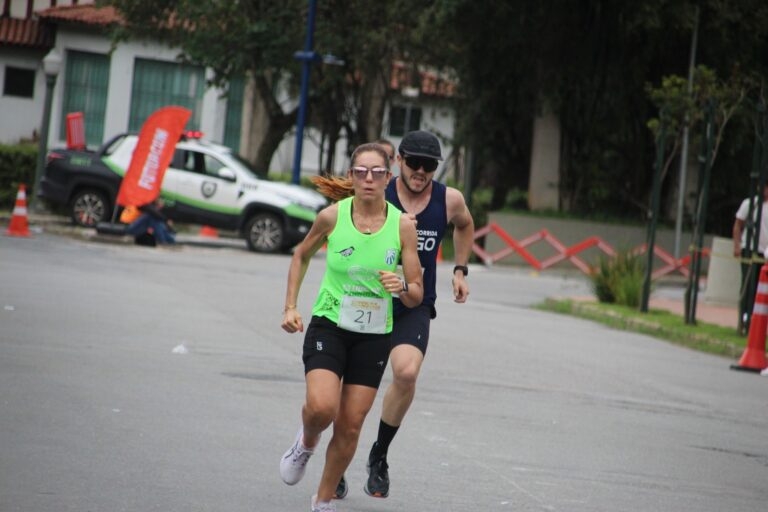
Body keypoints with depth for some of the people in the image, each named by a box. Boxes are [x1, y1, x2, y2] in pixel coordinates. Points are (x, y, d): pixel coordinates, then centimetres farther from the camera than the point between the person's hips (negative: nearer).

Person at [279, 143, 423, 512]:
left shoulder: (402, 225, -7)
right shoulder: (332, 216, -8)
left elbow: (417, 296, -2)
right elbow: (302, 255, 12)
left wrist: (402, 288, -25)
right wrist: (290, 307, 5)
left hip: (373, 336, 2)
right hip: (328, 325, -1)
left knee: (350, 427, 4)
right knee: (321, 407, -24)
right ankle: (306, 444, 13)